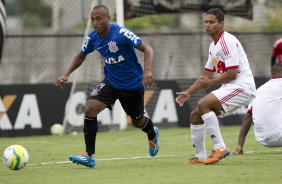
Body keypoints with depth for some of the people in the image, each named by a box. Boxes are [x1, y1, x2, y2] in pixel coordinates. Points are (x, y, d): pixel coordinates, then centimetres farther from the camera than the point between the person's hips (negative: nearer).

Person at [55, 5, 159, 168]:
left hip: (132, 85, -4)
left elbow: (147, 49, -23)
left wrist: (147, 70, -39)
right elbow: (81, 56, 11)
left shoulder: (121, 33, -24)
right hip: (111, 83, 4)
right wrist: (66, 75, -3)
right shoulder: (93, 38, -8)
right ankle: (89, 156, -17)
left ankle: (153, 135, 55)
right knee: (90, 108, -20)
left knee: (138, 121, 15)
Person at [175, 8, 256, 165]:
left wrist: (211, 83, -13)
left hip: (241, 86, -10)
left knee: (203, 104, -26)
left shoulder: (227, 41, -14)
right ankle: (200, 156, 18)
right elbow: (206, 76, 22)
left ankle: (220, 147, -24)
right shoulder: (213, 46, 16)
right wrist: (188, 93, 14)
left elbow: (232, 73, -21)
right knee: (195, 115, 7)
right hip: (230, 88, 10)